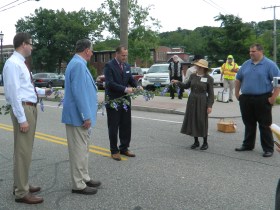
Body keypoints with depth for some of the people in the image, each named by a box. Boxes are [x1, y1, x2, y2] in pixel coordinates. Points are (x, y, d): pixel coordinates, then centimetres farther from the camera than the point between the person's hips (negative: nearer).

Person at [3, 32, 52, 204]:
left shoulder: (21, 63, 14)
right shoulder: (13, 63, -16)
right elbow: (14, 93, -20)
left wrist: (42, 92, 28)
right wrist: (22, 118, -22)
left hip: (31, 108, 10)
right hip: (23, 109, -10)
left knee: (26, 149, 17)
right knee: (23, 150, -5)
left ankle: (22, 186, 30)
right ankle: (21, 193, 4)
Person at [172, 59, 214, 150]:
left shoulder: (209, 78, -6)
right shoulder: (193, 76, 6)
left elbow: (211, 93, -5)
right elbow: (186, 86, 17)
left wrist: (210, 106, -10)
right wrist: (178, 82, 2)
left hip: (202, 102, -5)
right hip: (192, 101, 5)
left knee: (202, 122, 0)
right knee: (192, 121, 7)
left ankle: (205, 142, 14)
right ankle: (196, 141, 21)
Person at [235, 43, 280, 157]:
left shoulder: (270, 65, -5)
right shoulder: (246, 64, 11)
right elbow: (238, 79, 20)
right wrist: (237, 93, 13)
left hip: (263, 100, -5)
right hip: (245, 99, 5)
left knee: (264, 125, 0)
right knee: (249, 124, 15)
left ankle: (268, 149, 7)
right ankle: (248, 145, 27)